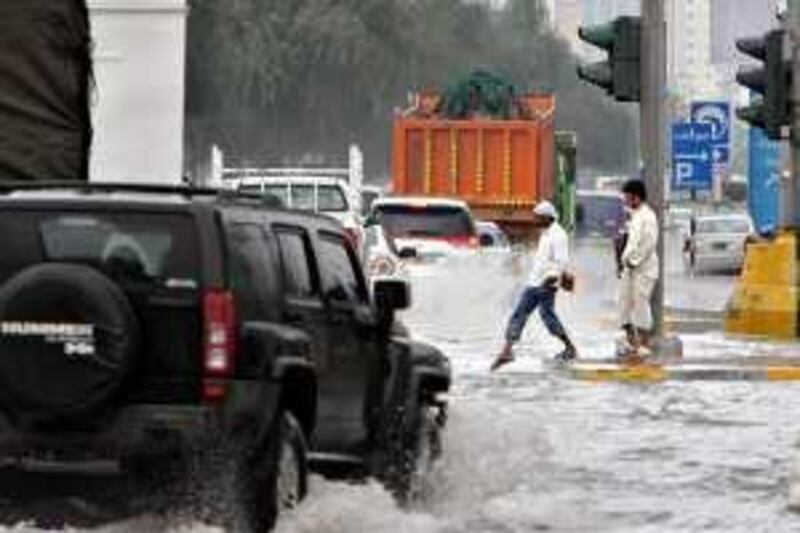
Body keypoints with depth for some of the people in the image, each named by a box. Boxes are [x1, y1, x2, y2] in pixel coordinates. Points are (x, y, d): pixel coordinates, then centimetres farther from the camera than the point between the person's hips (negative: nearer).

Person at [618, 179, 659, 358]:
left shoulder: (647, 217, -13)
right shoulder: (635, 216, 16)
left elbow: (648, 243, -19)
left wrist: (634, 261, -15)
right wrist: (626, 258, 9)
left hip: (643, 269, -9)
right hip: (630, 268, 9)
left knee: (641, 304, -6)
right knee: (624, 305, 7)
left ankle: (644, 345, 0)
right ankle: (631, 341, 14)